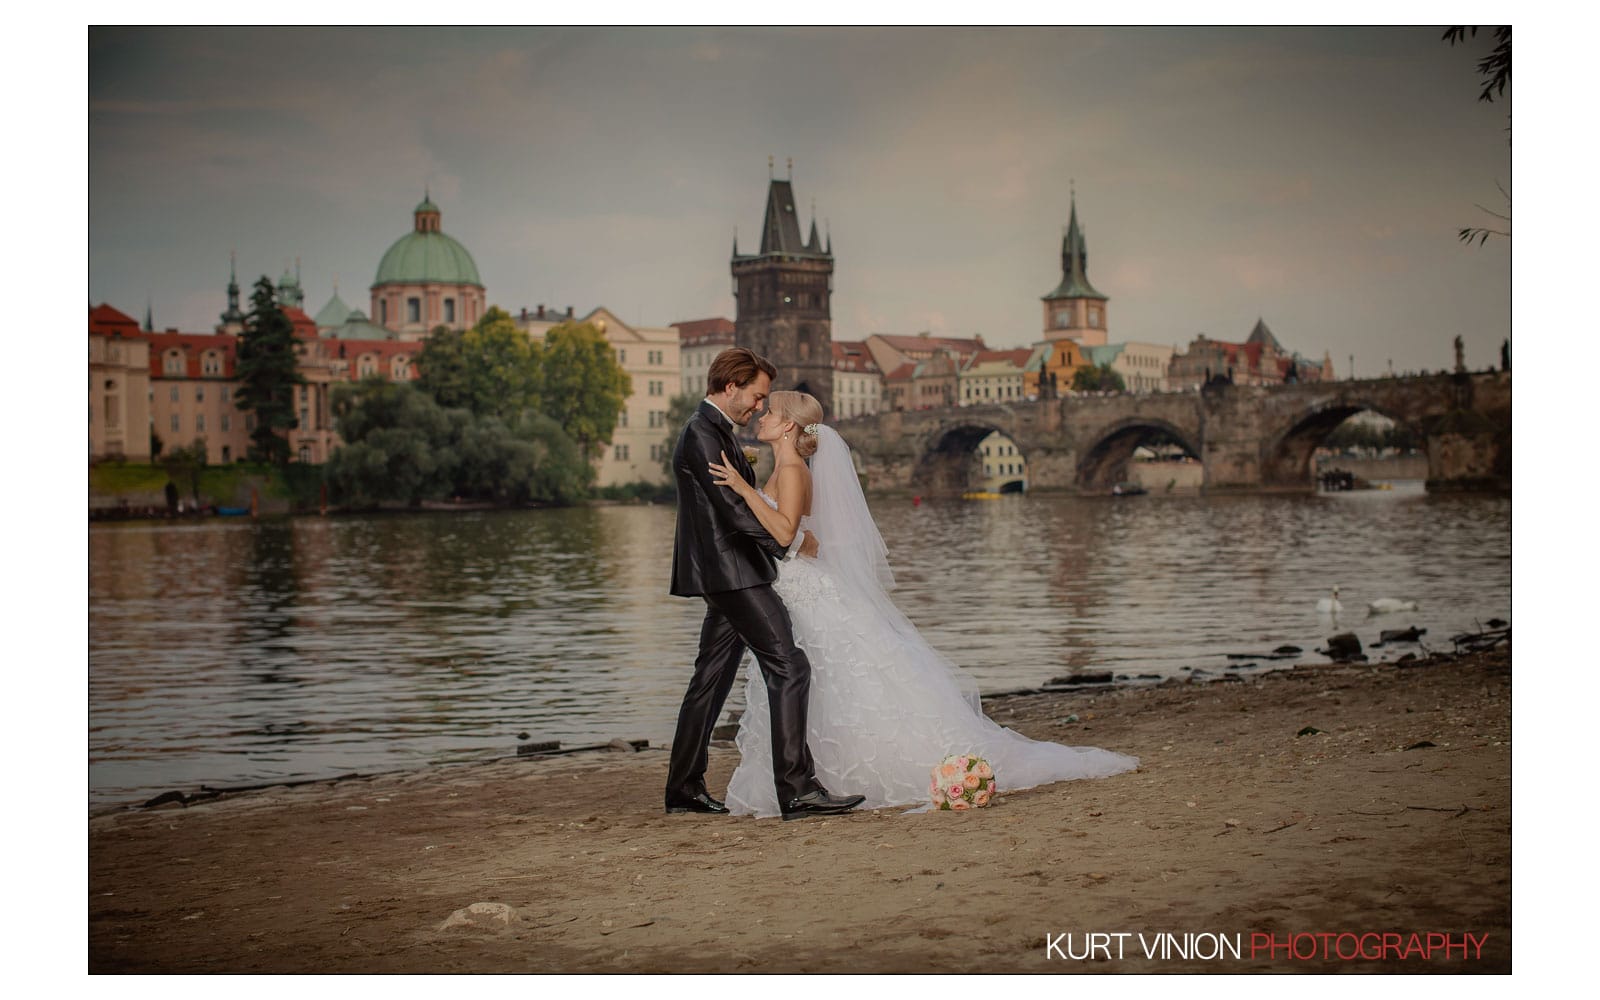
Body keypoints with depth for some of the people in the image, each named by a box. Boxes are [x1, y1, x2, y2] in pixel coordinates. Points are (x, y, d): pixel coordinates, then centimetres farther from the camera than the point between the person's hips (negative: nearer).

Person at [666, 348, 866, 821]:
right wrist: (793, 542, -11)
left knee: (711, 679, 13)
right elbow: (733, 511, -19)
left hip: (725, 575, 11)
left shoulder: (712, 432, 19)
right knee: (788, 667, -14)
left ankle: (684, 788, 18)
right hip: (733, 572, -11)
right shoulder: (703, 435, -14)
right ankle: (797, 788, -18)